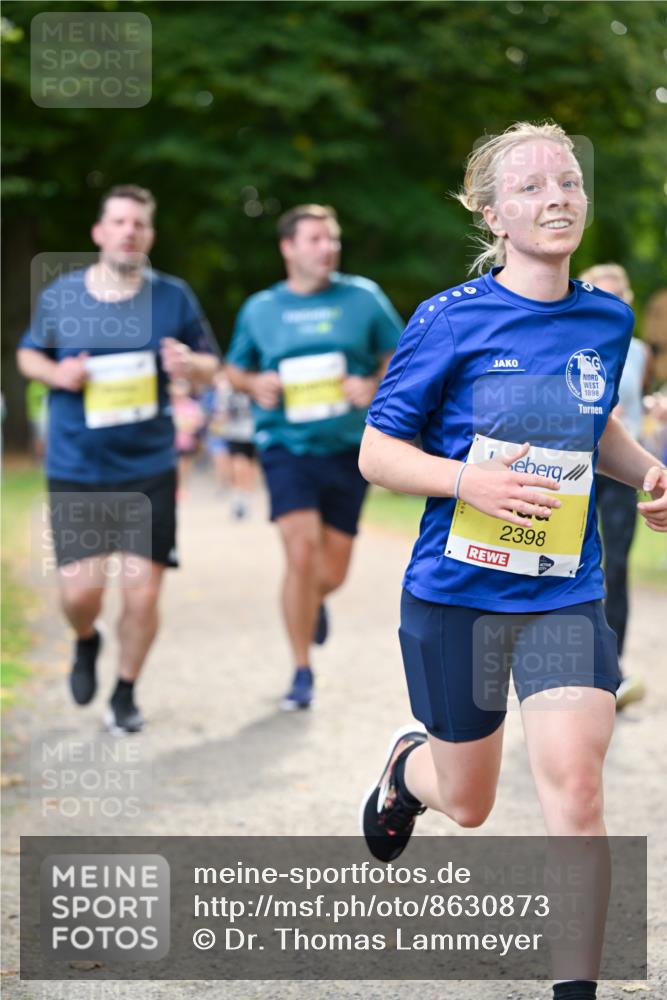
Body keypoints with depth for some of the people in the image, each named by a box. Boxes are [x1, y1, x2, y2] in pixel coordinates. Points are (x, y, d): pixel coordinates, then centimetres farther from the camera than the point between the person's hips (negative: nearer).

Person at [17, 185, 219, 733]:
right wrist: (55, 373, -8)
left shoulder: (173, 296, -2)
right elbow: (28, 353, 14)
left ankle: (126, 692, 24)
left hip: (150, 469, 0)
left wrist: (190, 364, -16)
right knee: (81, 590, -5)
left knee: (143, 593, -2)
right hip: (75, 472, 0)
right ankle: (86, 642, 33)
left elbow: (211, 364, 8)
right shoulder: (59, 296, -1)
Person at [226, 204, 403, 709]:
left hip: (347, 447, 1)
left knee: (333, 571, 6)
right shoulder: (260, 309, 4)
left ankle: (313, 601, 46)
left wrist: (374, 387, -10)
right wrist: (255, 385, -5)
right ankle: (302, 671, -3)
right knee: (302, 552, -18)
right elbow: (235, 369, 17)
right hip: (287, 445, -1)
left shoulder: (363, 298, 1)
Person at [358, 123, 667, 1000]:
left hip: (566, 595, 2)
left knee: (573, 781, -16)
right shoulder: (451, 319, -10)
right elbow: (377, 453, -6)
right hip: (457, 594, -2)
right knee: (466, 804, 13)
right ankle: (406, 765, 51)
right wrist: (471, 481, -24)